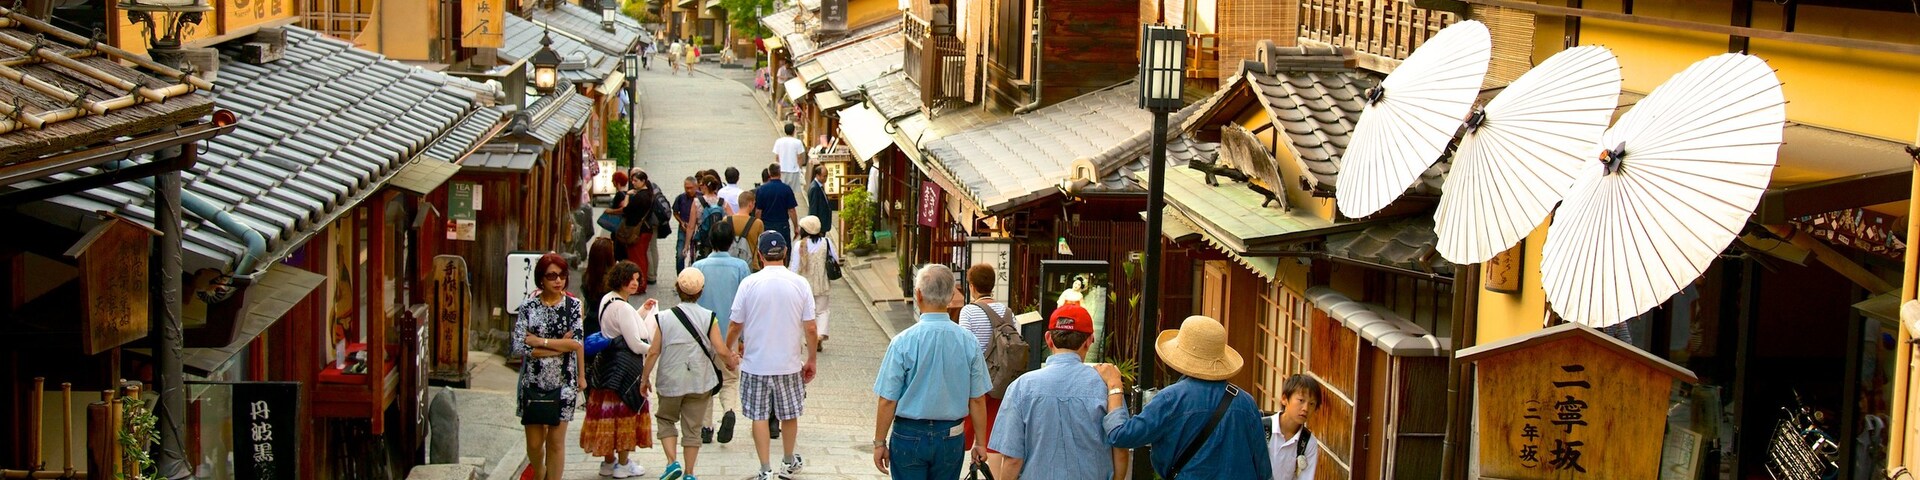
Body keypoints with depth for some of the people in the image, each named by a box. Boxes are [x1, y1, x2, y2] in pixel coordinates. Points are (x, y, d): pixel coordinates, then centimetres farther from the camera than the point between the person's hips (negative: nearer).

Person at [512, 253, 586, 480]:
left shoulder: (573, 305, -1)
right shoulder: (528, 306, -2)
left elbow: (576, 344, -13)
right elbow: (519, 347, -11)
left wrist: (539, 341, -13)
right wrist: (559, 346, -15)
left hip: (563, 383, -1)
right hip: (533, 383, 1)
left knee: (556, 442, 2)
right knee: (534, 442, 10)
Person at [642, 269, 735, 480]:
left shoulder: (664, 318, -6)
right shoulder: (709, 318, -8)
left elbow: (653, 352, -6)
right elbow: (721, 351, -10)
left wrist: (645, 377, 7)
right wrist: (731, 356, 13)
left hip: (670, 382, 0)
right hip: (699, 382, 0)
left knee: (666, 420, 19)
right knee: (693, 427, 10)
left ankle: (672, 462, 1)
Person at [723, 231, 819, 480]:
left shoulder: (749, 283, -10)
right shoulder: (800, 284, -7)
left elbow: (736, 326, -2)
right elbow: (811, 330, -6)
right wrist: (811, 360, 9)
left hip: (755, 363, -1)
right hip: (789, 363, 1)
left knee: (759, 416, 9)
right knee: (789, 414, 18)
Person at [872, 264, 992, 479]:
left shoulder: (903, 342, -14)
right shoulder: (968, 341, -6)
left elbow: (888, 400, -11)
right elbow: (977, 399, -1)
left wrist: (880, 443, 0)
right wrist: (980, 443, 10)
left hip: (909, 436, -2)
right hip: (951, 438, 2)